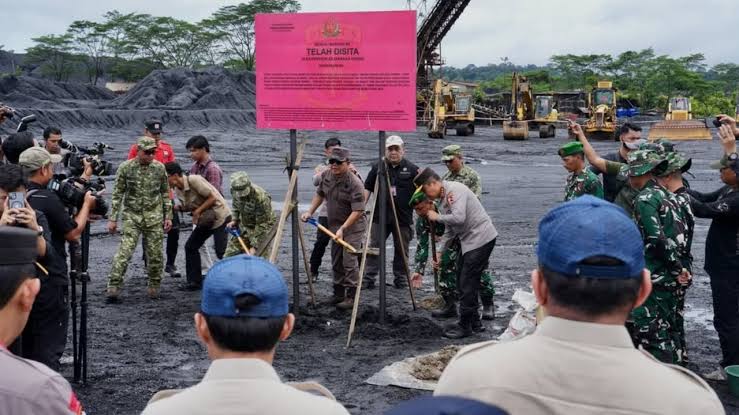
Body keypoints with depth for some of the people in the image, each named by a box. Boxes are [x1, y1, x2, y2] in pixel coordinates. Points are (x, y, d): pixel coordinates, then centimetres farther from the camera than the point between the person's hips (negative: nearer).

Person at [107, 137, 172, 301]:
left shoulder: (159, 168, 2)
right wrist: (112, 219, -3)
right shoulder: (125, 167, -4)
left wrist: (168, 216, 8)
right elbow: (117, 194, -1)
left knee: (155, 254, 5)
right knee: (124, 252, -11)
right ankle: (113, 287, -8)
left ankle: (154, 286, 19)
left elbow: (165, 193, 10)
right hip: (131, 216, -2)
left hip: (154, 217, 2)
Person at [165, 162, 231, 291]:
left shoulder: (194, 180, -22)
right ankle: (195, 281, 13)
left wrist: (198, 211, -21)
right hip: (204, 220, 9)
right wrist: (177, 208, -6)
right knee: (190, 246, 5)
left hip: (220, 217, -9)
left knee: (222, 251, -14)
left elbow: (212, 198, -20)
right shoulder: (177, 190, 4)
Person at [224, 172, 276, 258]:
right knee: (230, 254, 5)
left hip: (263, 228, -6)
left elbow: (262, 225, -28)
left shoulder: (261, 198, -33)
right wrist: (234, 220, -2)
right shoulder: (235, 192, -13)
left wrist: (254, 246, -28)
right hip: (244, 227, 6)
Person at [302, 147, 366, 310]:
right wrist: (309, 211, 7)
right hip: (334, 225, 8)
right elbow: (320, 194, 17)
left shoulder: (354, 183, -25)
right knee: (336, 262, 14)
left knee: (349, 261, -12)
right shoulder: (326, 176, -2)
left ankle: (351, 297, -5)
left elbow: (358, 211, -26)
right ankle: (338, 293, 26)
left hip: (353, 226, -8)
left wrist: (343, 229, -30)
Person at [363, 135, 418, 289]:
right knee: (374, 247, 1)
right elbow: (367, 189, 9)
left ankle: (400, 279, 21)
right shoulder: (377, 167, 6)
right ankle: (368, 278, 6)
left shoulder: (412, 169, 1)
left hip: (403, 218, -1)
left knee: (401, 250, 9)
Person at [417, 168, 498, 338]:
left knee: (467, 283, -8)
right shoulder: (442, 199, 14)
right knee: (463, 281, 13)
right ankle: (474, 323, 22)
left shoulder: (455, 189, -16)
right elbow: (449, 230, 18)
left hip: (481, 238, -10)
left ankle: (465, 326, 1)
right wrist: (439, 252, 11)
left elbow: (458, 218, -29)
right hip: (469, 241, 10)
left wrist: (437, 217, -14)